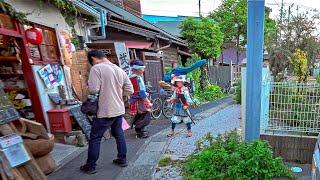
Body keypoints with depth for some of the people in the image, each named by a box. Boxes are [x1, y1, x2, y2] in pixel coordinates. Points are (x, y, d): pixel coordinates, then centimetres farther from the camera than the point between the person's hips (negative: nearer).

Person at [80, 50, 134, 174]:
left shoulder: (96, 68, -12)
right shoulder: (119, 70, 7)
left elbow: (93, 90, -19)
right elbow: (130, 90, 7)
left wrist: (89, 84, 3)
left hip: (105, 111, -6)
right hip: (119, 109, 7)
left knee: (95, 138, 9)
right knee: (119, 134, 19)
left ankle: (90, 166, 22)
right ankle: (122, 159, 31)